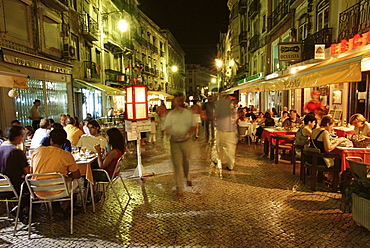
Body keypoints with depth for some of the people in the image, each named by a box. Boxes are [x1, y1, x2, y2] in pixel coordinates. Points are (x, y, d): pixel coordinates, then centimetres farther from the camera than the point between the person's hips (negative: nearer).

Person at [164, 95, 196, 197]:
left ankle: (187, 178, 46)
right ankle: (179, 189, -1)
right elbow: (166, 127, 2)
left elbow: (193, 126, 6)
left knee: (186, 162, 16)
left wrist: (188, 133, -15)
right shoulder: (170, 114, 2)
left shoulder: (188, 113, 3)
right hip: (174, 142, -1)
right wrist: (172, 133, -21)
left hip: (186, 141, 1)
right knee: (177, 164, -5)